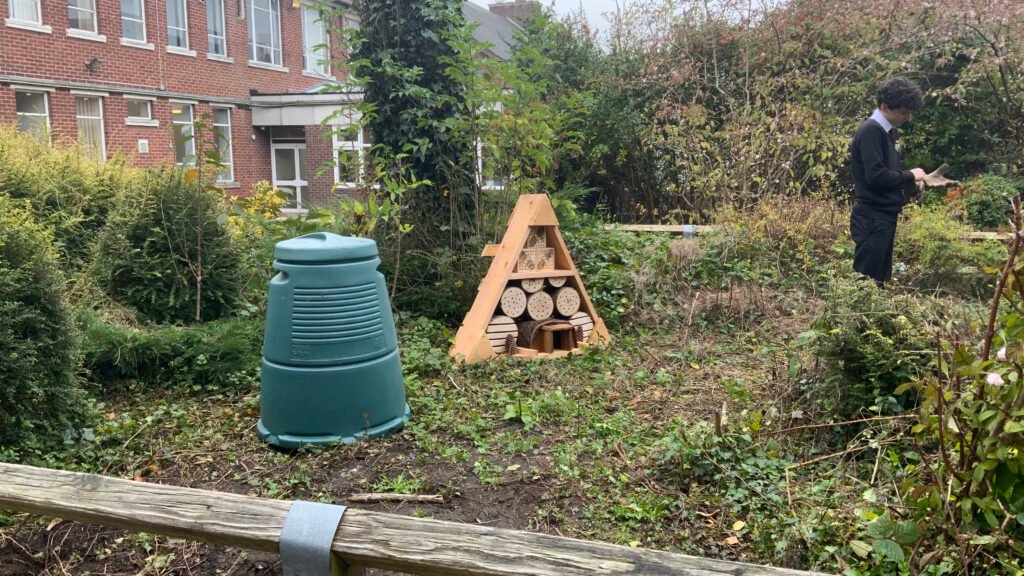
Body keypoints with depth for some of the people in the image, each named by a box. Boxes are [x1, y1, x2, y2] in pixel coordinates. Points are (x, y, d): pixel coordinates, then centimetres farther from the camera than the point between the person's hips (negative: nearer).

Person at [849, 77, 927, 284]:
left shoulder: (886, 131, 15)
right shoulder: (871, 130, -14)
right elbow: (875, 175, -23)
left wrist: (910, 179, 4)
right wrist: (909, 176, -10)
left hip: (884, 216, 10)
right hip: (872, 218, -10)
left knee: (880, 279, 12)